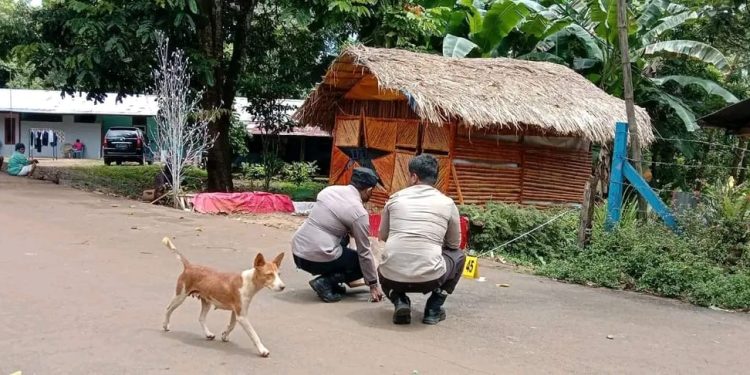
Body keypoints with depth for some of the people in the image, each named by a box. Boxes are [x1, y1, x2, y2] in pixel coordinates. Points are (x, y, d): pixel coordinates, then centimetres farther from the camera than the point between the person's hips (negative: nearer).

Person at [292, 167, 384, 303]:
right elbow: (364, 252, -4)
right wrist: (373, 284, 6)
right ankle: (325, 282, -4)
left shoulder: (329, 189, 7)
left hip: (297, 252, 7)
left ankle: (331, 283, 19)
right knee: (362, 263, 13)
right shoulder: (359, 213, -11)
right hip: (317, 259, -7)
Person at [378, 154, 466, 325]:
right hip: (429, 278, -1)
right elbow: (454, 244, 20)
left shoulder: (395, 198, 11)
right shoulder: (447, 203, 7)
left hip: (393, 277, 2)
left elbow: (382, 236, 24)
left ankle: (400, 302, 8)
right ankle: (433, 308, 16)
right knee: (458, 255, 30)